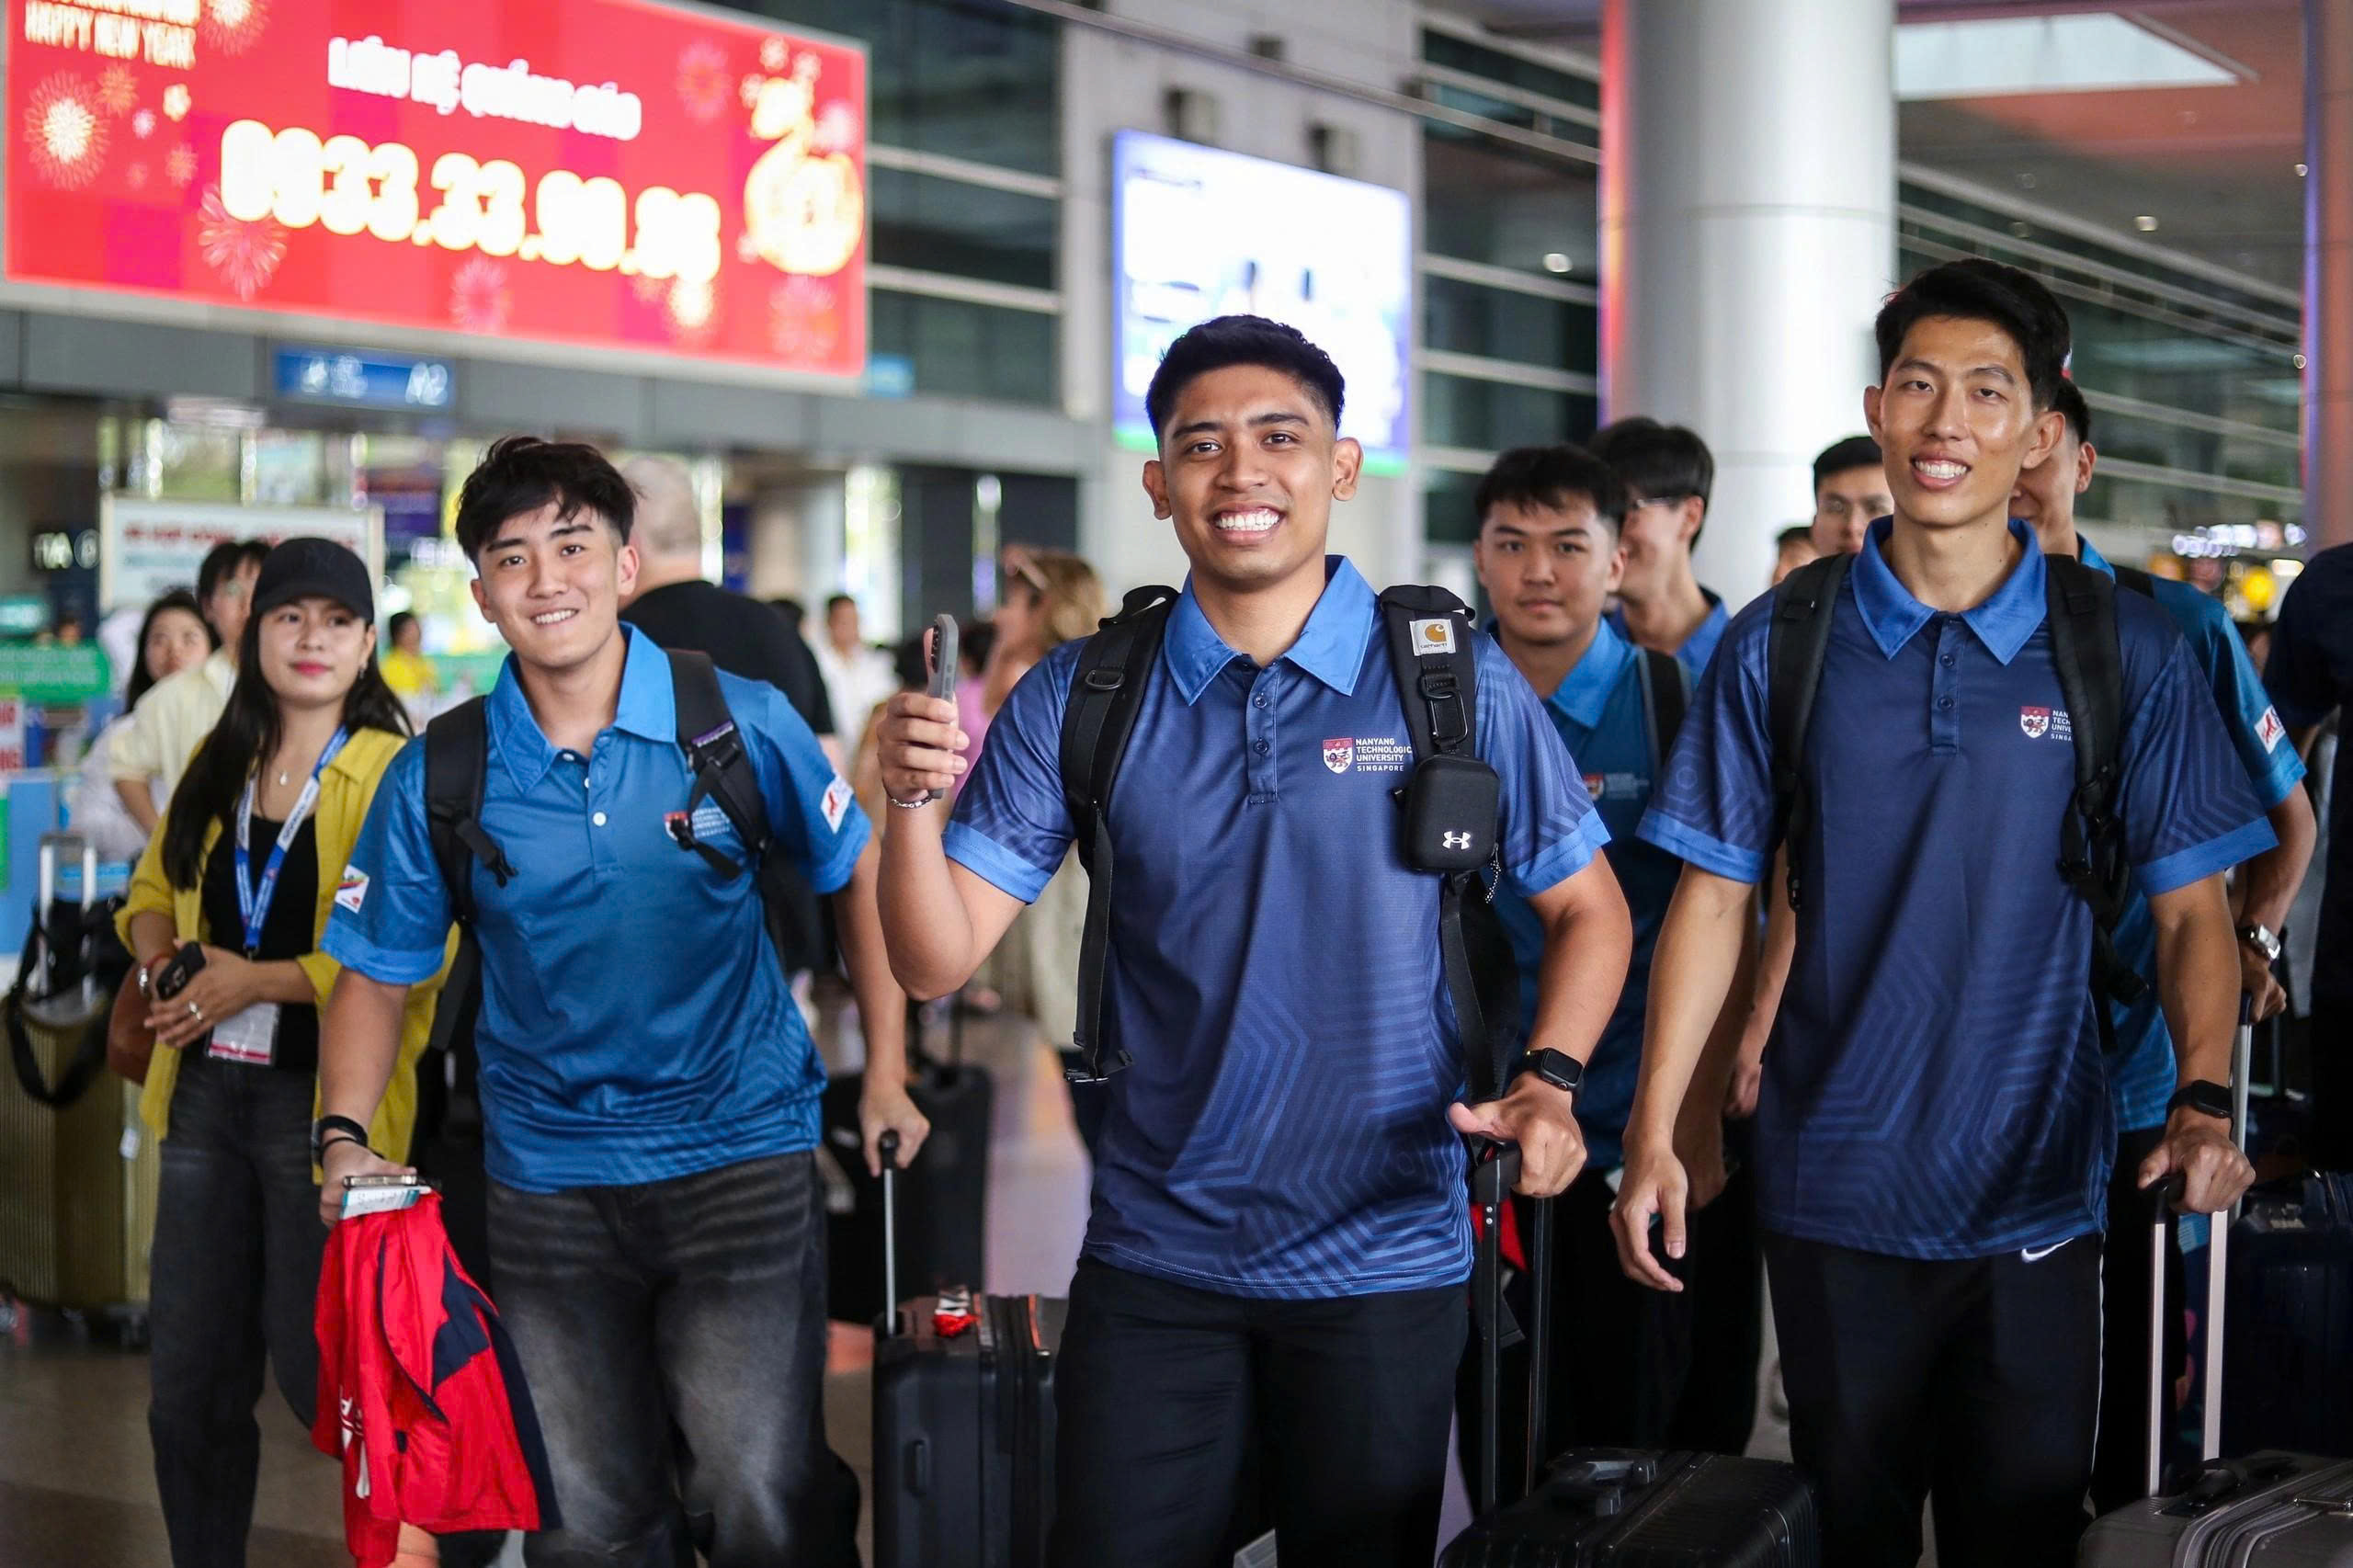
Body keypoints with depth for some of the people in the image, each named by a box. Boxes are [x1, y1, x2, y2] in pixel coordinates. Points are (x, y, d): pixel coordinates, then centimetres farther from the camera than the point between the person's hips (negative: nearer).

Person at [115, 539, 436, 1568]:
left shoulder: (394, 775, -9)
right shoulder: (217, 767, 12)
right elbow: (152, 892, 22)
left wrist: (258, 980, -17)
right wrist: (159, 954, 1)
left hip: (322, 1102, -6)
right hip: (206, 1094, 6)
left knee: (314, 1367, -2)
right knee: (188, 1379, 11)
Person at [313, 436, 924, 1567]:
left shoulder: (740, 722, -7)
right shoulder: (438, 779, -3)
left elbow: (858, 874, 5)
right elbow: (377, 975, 6)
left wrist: (885, 1079, 3)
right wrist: (343, 1139, -8)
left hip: (741, 1155, -2)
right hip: (547, 1176, 2)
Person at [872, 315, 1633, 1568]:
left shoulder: (1457, 684, -5)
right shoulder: (1078, 700, -1)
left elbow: (1588, 910, 3)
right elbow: (935, 960, -4)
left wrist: (1547, 1079, -15)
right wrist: (914, 803, -23)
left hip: (1384, 1262, -1)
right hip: (1152, 1261, 1)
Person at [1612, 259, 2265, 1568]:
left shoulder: (2128, 650, -2)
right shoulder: (1781, 646, -1)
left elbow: (2192, 909, -1)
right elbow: (1715, 895, 2)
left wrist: (2205, 1096, -18)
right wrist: (1654, 1131, -4)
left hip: (2037, 1198, 0)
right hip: (1833, 1196, 1)